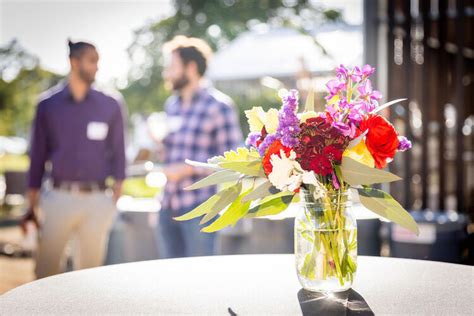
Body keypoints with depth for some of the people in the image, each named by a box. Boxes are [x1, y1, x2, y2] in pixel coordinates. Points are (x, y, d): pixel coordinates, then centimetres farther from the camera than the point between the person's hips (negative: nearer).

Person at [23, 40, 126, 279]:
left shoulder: (110, 106, 5)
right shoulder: (49, 104, 3)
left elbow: (118, 154, 8)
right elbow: (38, 155, 7)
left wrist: (115, 200, 2)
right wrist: (32, 204, 6)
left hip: (98, 200, 1)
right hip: (59, 197, -1)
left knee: (90, 266, 7)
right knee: (46, 266, 1)